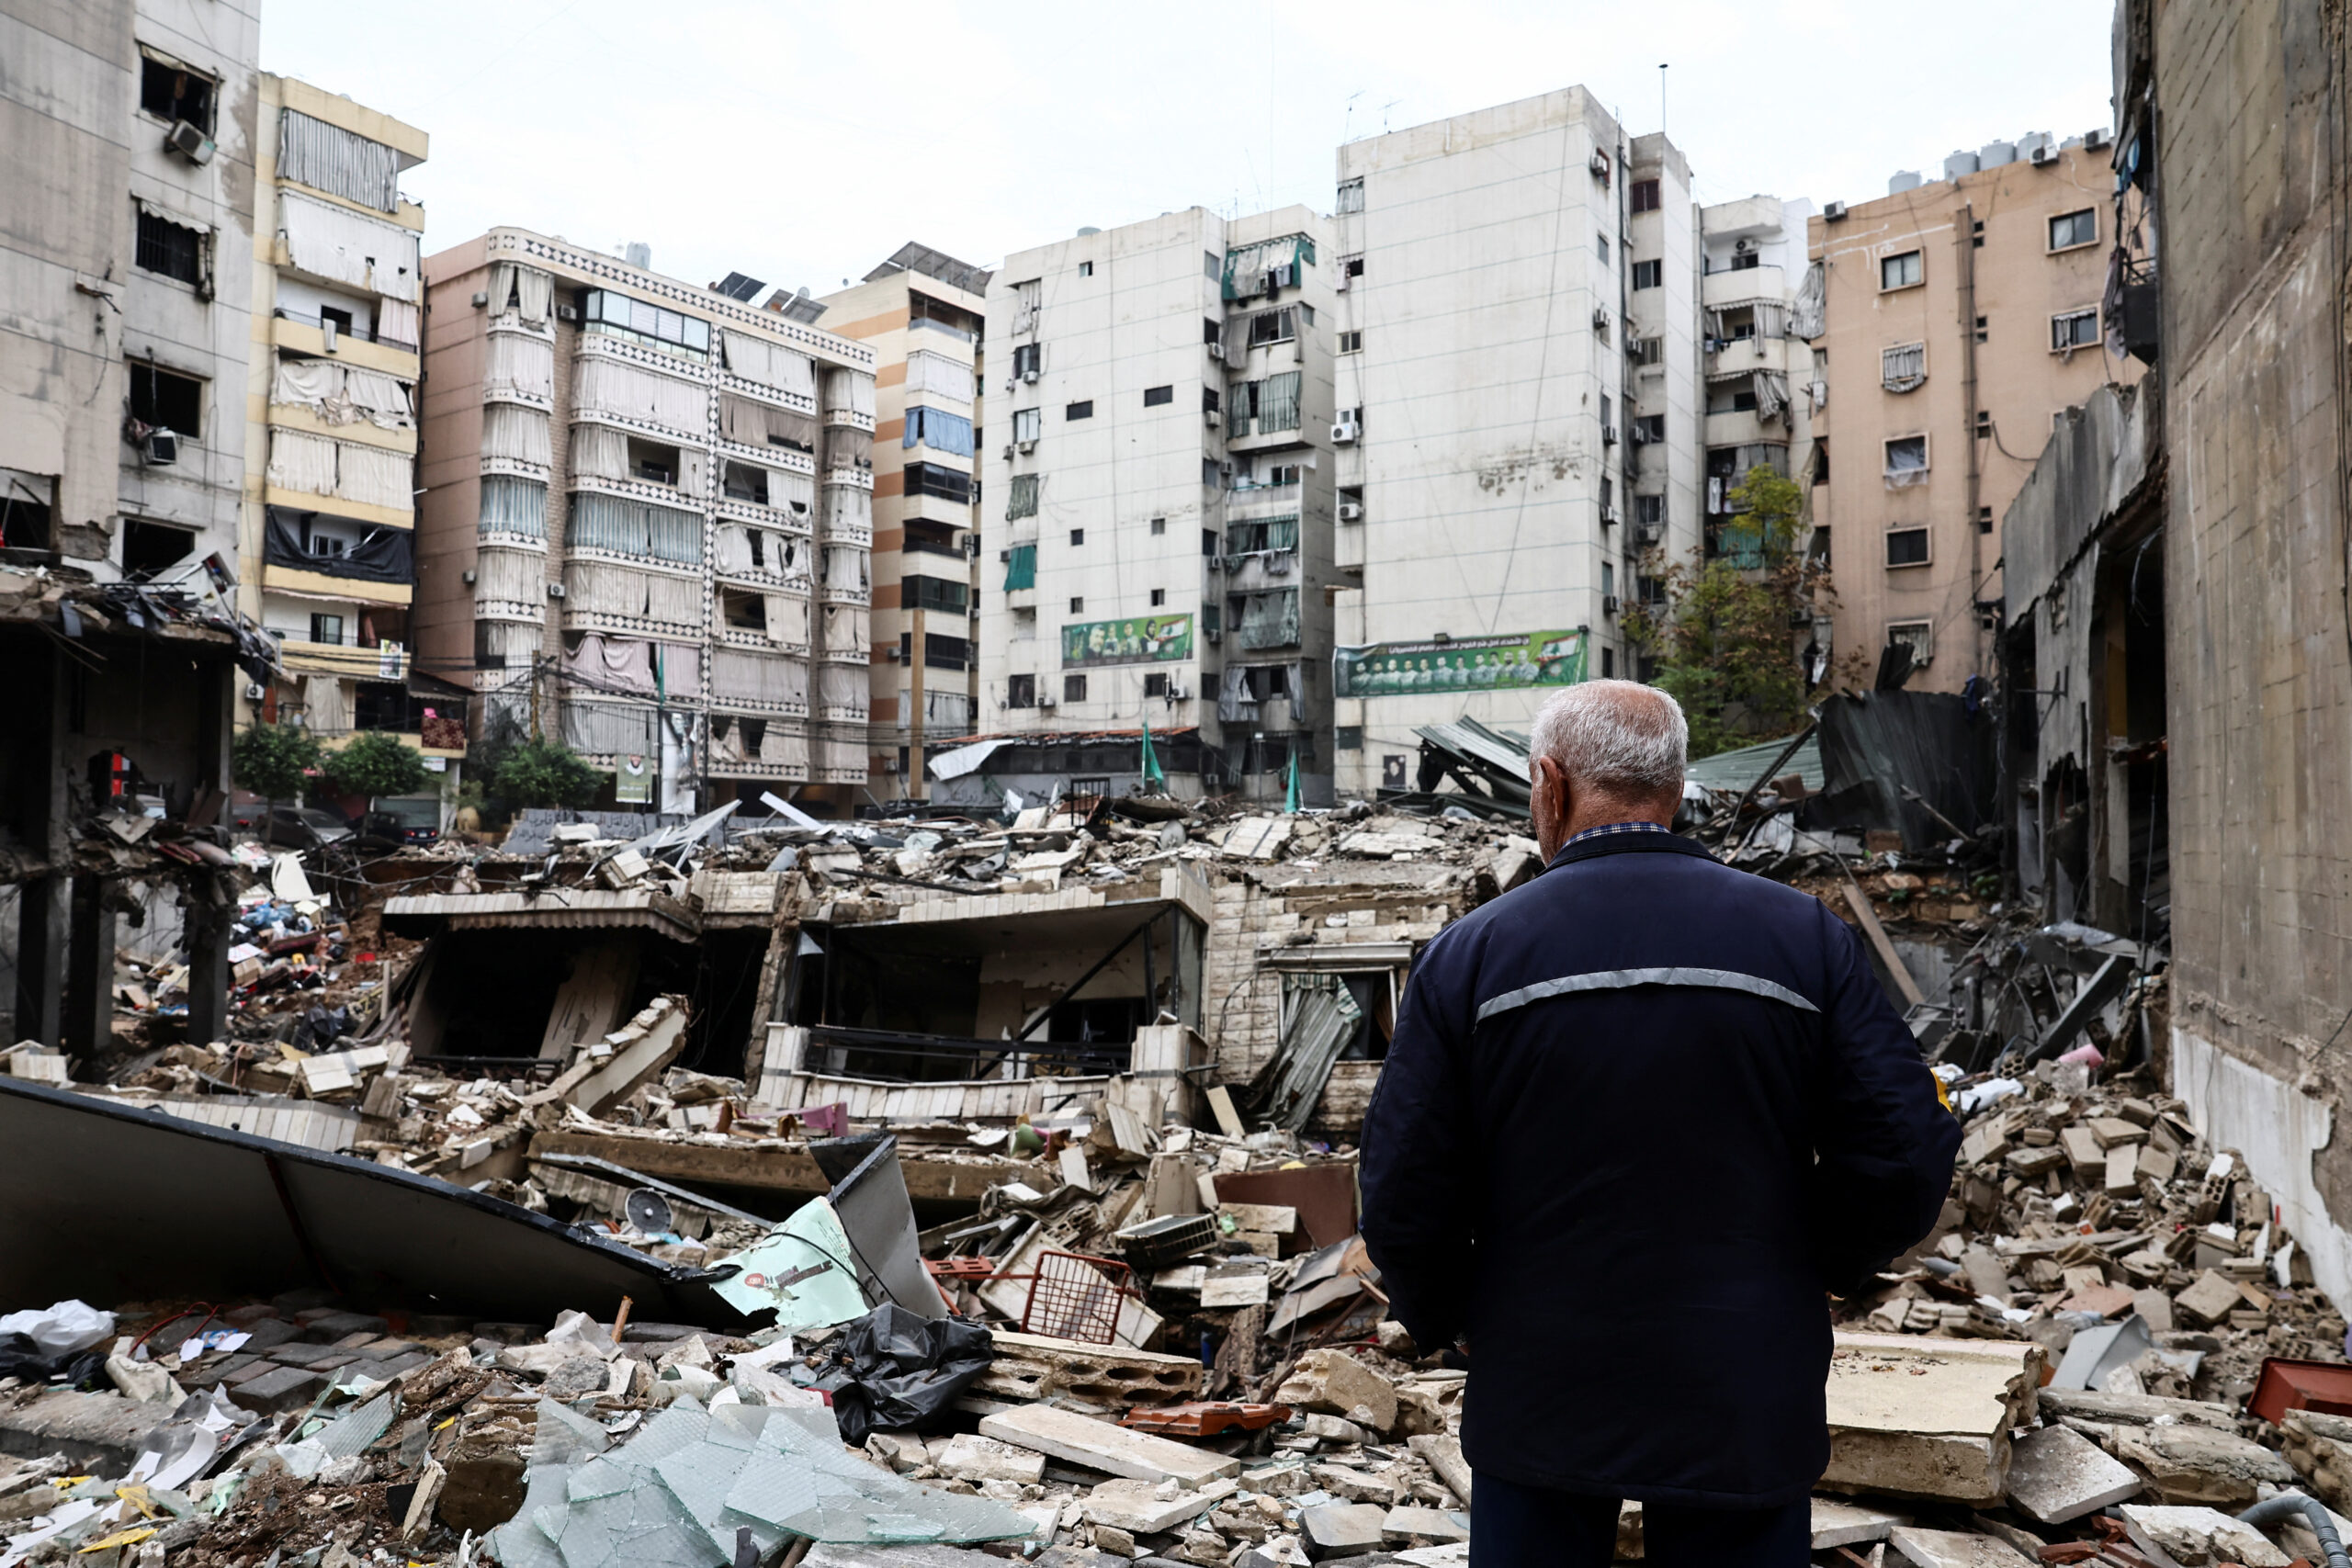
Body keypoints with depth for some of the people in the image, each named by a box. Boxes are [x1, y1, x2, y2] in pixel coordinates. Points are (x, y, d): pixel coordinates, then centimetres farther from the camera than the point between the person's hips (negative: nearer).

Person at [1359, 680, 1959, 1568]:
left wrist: (1443, 1318, 8)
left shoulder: (1469, 954, -10)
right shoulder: (1804, 937, -6)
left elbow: (1404, 1193, -10)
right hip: (1747, 1401, 1)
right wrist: (1805, 1272, 9)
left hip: (1536, 1396, 0)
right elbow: (1905, 1164, -8)